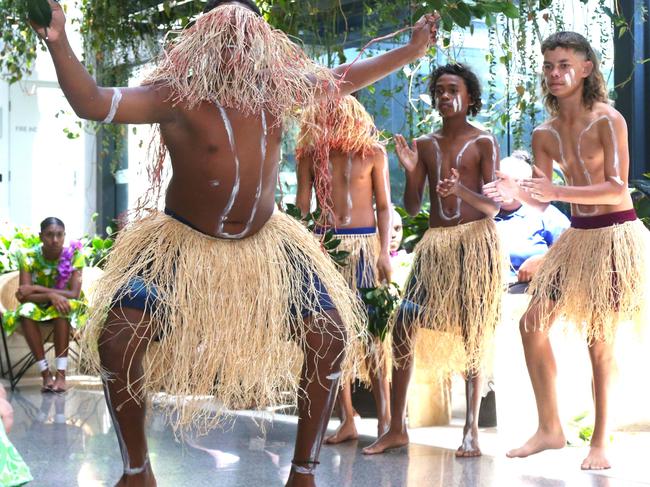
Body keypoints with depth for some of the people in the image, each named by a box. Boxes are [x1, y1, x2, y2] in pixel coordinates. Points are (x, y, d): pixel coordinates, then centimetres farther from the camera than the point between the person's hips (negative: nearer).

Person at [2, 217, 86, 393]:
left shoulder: (74, 255, -16)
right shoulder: (29, 257, -13)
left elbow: (74, 294, -24)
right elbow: (24, 297, -20)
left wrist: (38, 289, -27)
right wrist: (50, 295, -38)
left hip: (68, 309, -1)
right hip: (40, 308, 2)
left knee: (62, 309, -36)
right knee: (25, 312, -32)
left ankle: (61, 374, -35)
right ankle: (45, 374, -31)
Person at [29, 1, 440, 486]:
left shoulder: (279, 91, -1)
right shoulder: (177, 96, -16)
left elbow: (345, 79, 15)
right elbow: (93, 104, -27)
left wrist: (413, 49, 17)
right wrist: (58, 43, -42)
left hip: (263, 243, 4)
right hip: (184, 244, -4)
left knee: (332, 336, -7)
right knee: (117, 340, -21)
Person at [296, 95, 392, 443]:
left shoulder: (372, 153, 1)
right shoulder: (310, 155, 6)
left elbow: (383, 205, 4)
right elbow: (302, 208, 8)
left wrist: (384, 253, -4)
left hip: (365, 244, -2)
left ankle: (384, 417, -5)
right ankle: (347, 420, 6)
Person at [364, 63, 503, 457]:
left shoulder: (483, 143, 2)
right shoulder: (425, 145, 14)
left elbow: (493, 207, -5)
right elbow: (412, 208, 11)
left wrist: (461, 190, -24)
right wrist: (411, 171, -6)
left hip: (475, 242, -4)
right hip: (435, 243, 4)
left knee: (472, 335, -4)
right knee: (403, 328, -6)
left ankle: (472, 429, 4)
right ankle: (397, 428, 1)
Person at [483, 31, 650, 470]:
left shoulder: (608, 120, -12)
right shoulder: (545, 134, 5)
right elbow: (542, 201, 8)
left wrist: (557, 192, -28)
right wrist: (517, 192, -15)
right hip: (577, 236, 7)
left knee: (600, 338, -5)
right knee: (533, 323, 2)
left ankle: (600, 443, 8)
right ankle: (550, 429, 14)